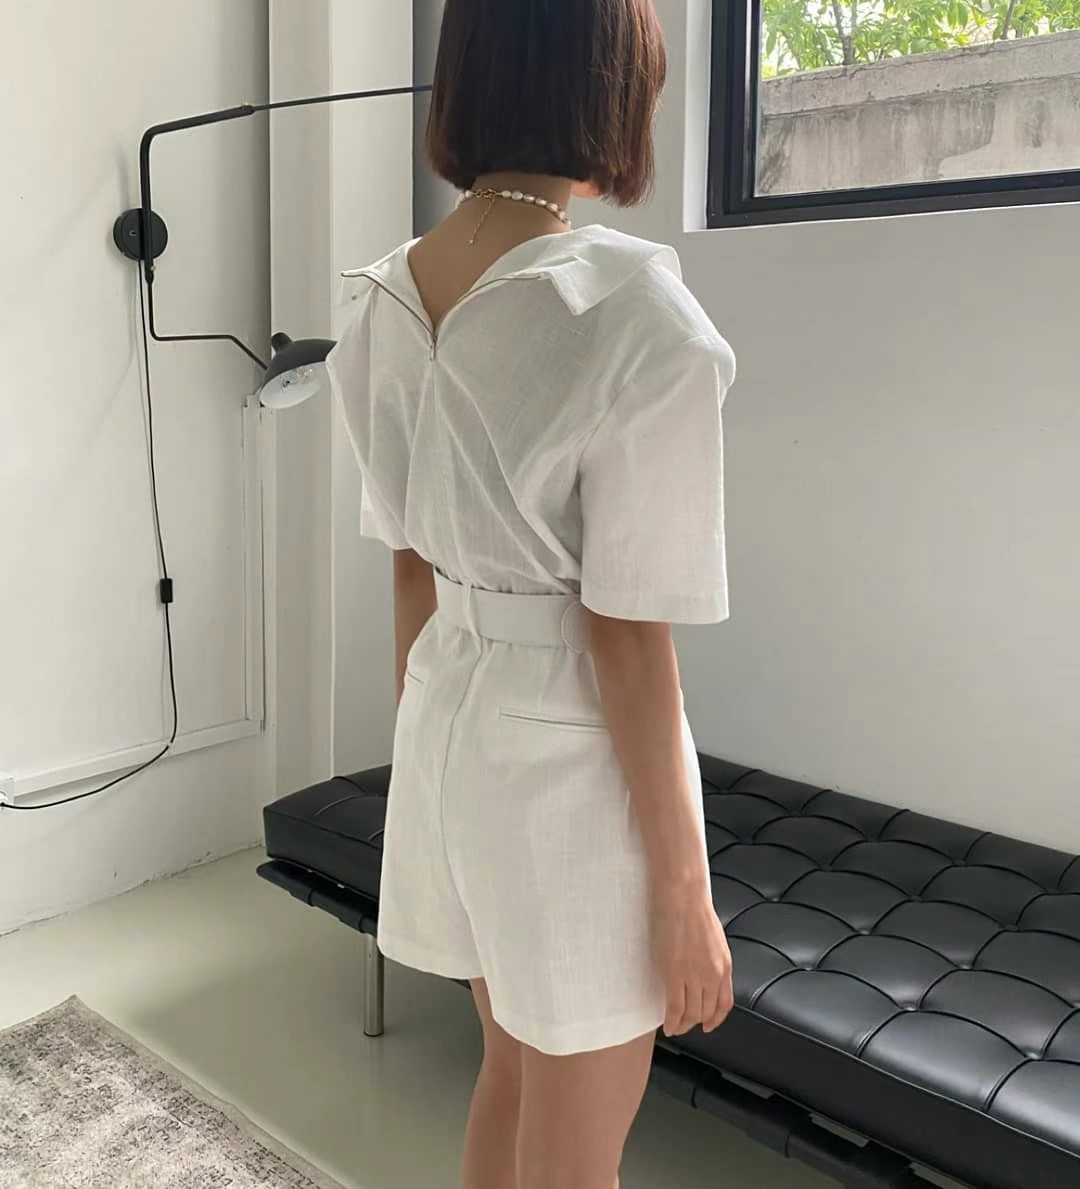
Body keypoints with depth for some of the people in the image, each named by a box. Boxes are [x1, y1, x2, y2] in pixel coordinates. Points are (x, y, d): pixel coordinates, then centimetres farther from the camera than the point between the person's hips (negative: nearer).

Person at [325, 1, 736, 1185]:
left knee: (511, 1067, 29)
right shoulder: (632, 312, -22)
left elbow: (411, 565, 7)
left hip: (453, 726, 8)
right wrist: (683, 892, -10)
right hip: (573, 755, -7)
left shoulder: (388, 299, 1)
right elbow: (624, 637, -20)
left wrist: (421, 745, 18)